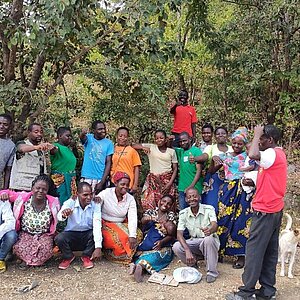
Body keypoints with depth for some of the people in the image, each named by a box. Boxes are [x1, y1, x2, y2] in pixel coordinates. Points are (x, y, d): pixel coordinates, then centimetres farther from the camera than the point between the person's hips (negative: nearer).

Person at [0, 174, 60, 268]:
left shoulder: (53, 203, -10)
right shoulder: (23, 197, -11)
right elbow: (10, 193, 2)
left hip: (44, 235, 0)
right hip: (25, 234, 0)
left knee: (46, 250, -29)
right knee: (19, 248, -29)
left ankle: (27, 260, 6)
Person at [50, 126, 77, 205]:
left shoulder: (69, 148, 15)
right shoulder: (57, 146, -9)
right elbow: (54, 150, -35)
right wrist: (52, 148, -54)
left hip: (71, 180, 8)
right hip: (60, 178, -8)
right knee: (62, 201, -6)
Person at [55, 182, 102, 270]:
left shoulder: (95, 205, -13)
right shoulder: (70, 203, -14)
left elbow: (97, 226, -24)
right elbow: (59, 216, -34)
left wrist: (98, 247, -34)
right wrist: (63, 214, -61)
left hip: (87, 234, 0)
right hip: (71, 234, 0)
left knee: (97, 235, -30)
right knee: (59, 238, -29)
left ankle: (86, 256, -2)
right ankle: (68, 257, 3)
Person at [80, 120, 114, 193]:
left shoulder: (109, 143, 1)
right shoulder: (89, 138, 2)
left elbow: (108, 163, -1)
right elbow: (83, 138, -22)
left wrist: (102, 182, -8)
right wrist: (83, 133, -48)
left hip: (100, 179, 0)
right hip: (86, 178, 0)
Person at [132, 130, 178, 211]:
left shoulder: (171, 151, 6)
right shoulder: (151, 147, 5)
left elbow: (175, 169, 5)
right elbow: (134, 146, 4)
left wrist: (170, 183, -6)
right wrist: (143, 147, -15)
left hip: (167, 181, 0)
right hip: (153, 180, 0)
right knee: (149, 205, -9)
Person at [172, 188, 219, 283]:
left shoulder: (209, 209, -13)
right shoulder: (183, 213, -6)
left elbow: (215, 226, -30)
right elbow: (179, 234, -15)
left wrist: (210, 230, -57)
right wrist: (187, 250, -32)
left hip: (209, 241, -3)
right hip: (194, 242, 3)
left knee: (208, 239, -38)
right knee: (176, 247, -25)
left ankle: (212, 272, -17)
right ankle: (193, 265, 7)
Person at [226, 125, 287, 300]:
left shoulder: (272, 154, -17)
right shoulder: (278, 154, 14)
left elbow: (253, 155, -37)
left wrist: (257, 134, -22)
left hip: (265, 210, -10)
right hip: (275, 208, 10)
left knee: (255, 249, -4)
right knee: (270, 250, 12)